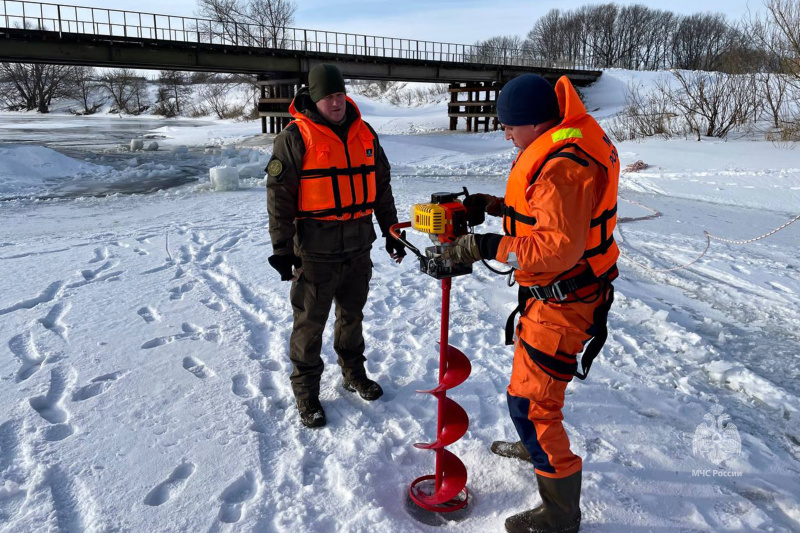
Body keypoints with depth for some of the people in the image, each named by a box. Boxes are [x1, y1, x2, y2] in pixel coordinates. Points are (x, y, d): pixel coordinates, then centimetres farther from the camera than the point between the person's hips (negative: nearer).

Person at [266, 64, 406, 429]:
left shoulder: (365, 134, 9)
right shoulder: (295, 138, -8)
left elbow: (381, 187, 15)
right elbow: (279, 197, -10)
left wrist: (392, 232, 15)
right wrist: (282, 250, -12)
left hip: (358, 248, 5)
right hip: (315, 252, -5)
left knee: (352, 315, 20)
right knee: (310, 323, 7)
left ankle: (354, 374, 39)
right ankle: (306, 392, 23)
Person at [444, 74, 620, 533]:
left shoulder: (563, 167, -27)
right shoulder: (561, 146, 7)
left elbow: (558, 247, -33)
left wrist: (488, 247, -31)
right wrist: (496, 205, 7)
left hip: (563, 301, -11)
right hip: (558, 290, 11)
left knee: (529, 400, -3)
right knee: (532, 372, 29)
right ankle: (535, 446, 55)